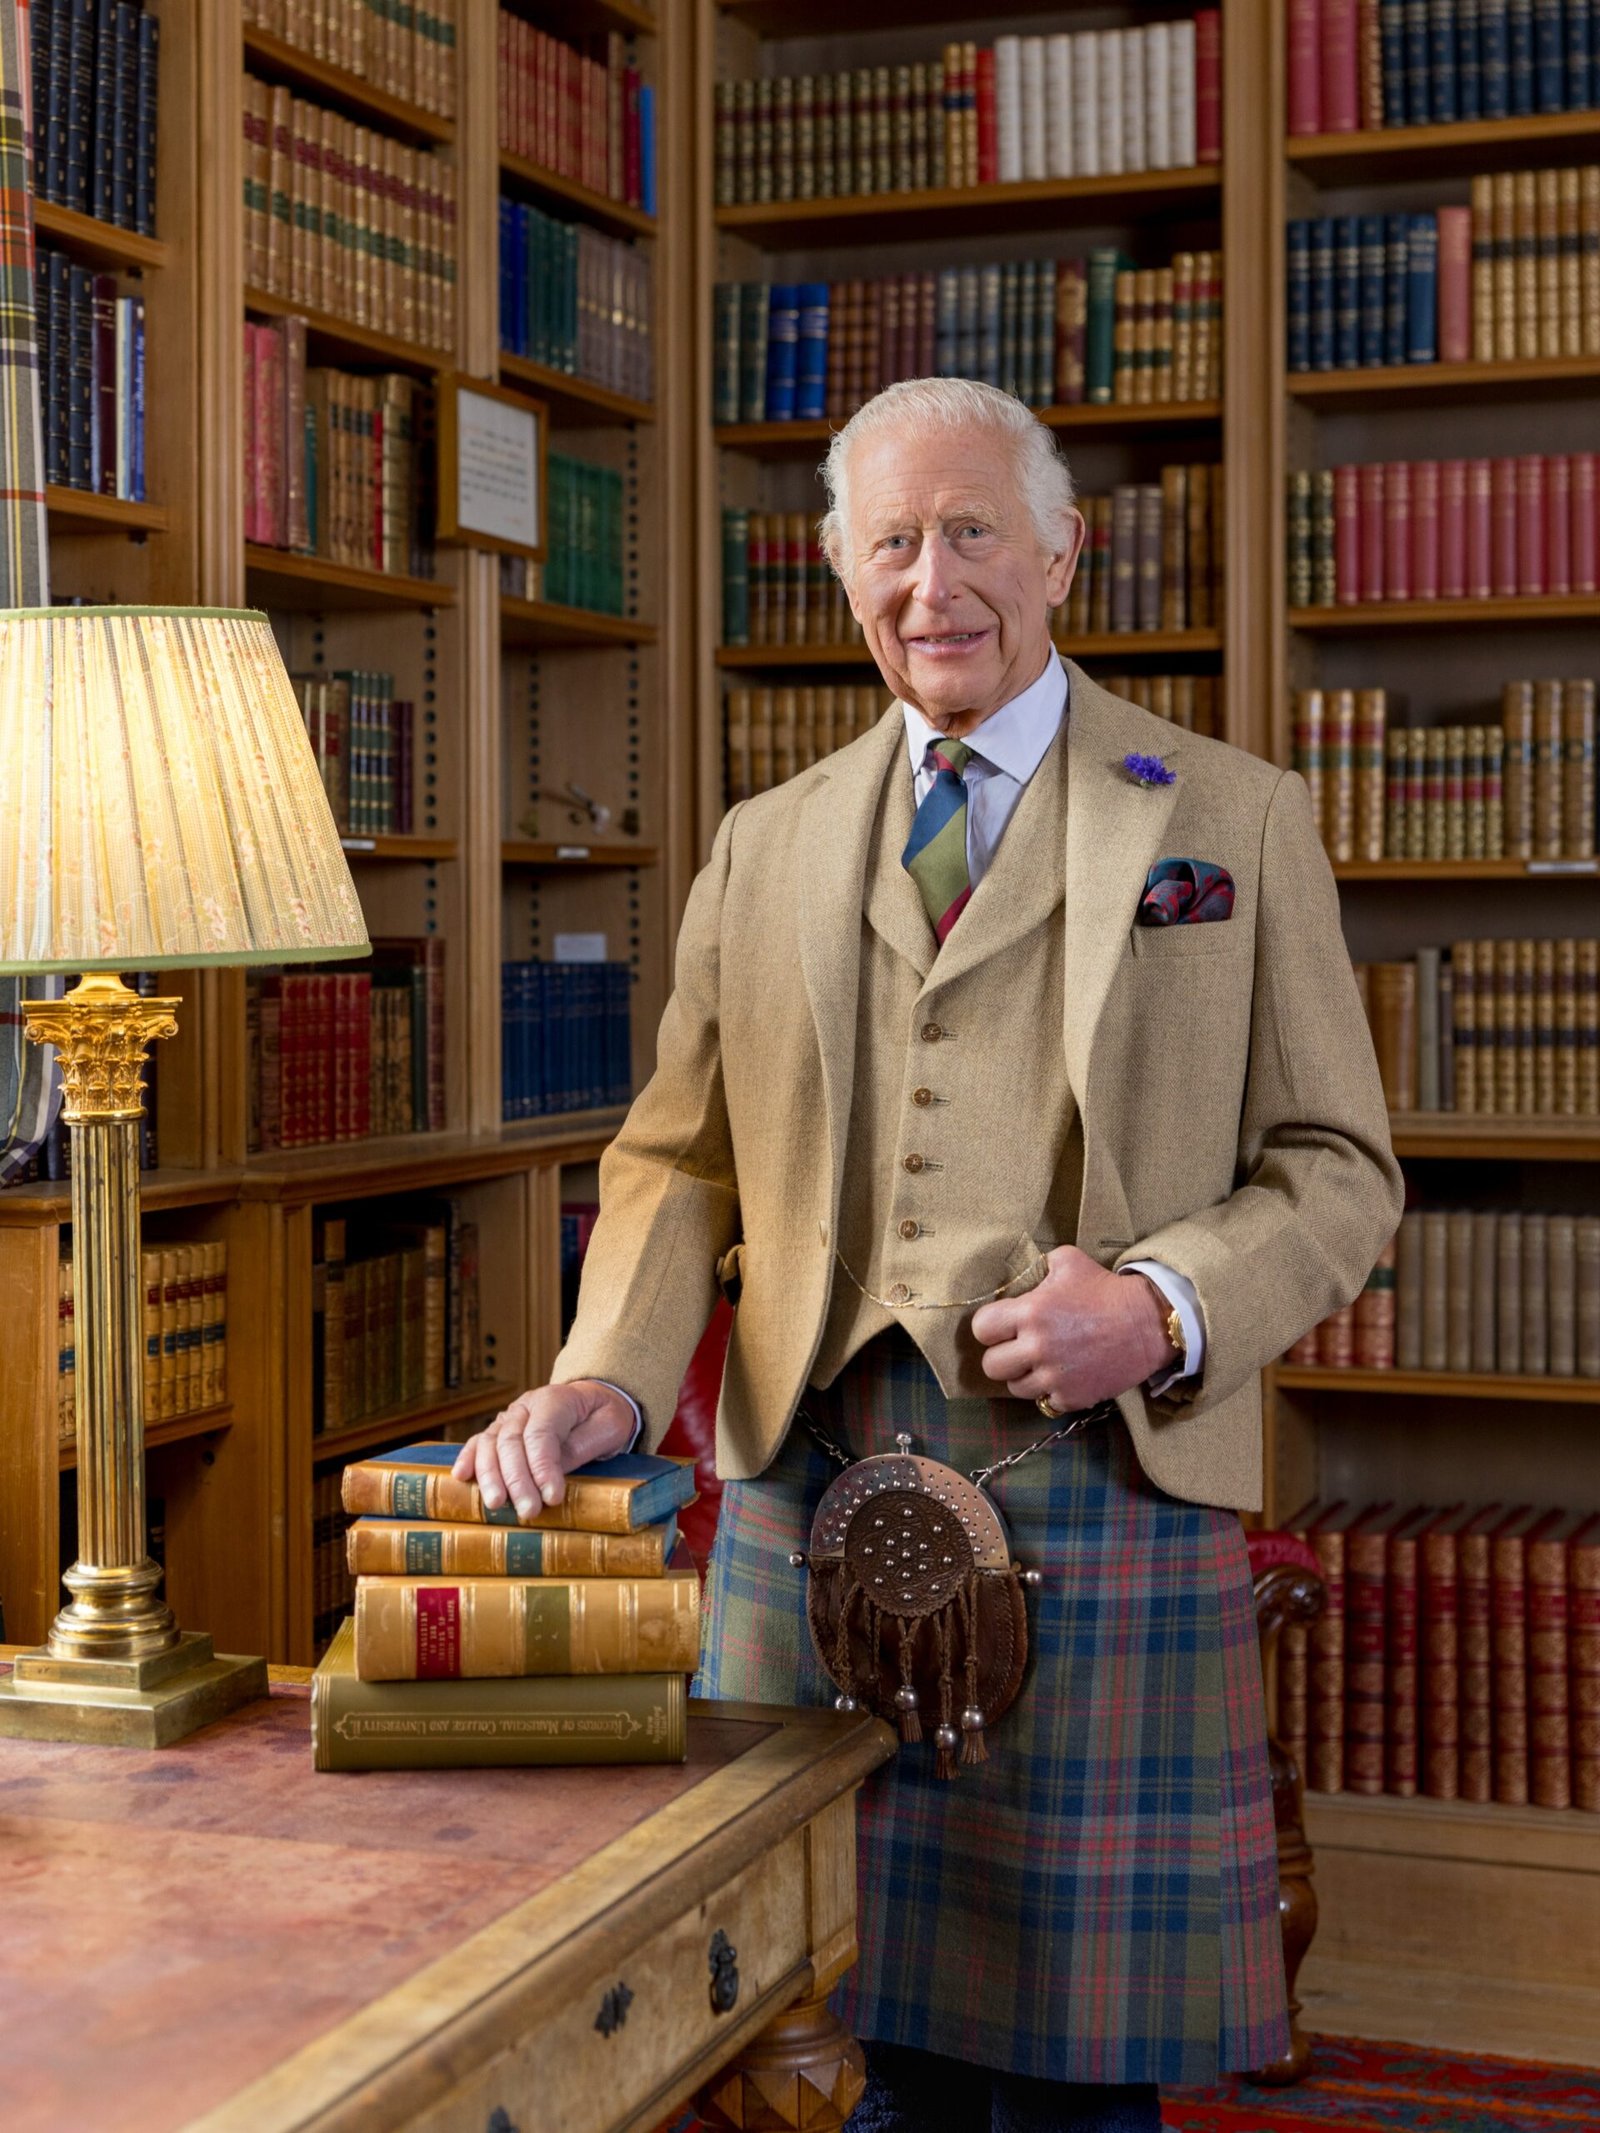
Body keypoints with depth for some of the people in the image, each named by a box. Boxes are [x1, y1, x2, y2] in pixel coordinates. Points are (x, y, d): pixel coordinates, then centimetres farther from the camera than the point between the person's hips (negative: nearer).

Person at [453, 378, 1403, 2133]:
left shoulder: (1235, 821, 7)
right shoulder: (764, 848, 15)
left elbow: (1337, 1170, 6)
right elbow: (679, 1158, 14)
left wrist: (1166, 1307, -13)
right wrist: (607, 1375, -5)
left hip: (1100, 1483, -2)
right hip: (809, 1480, 3)